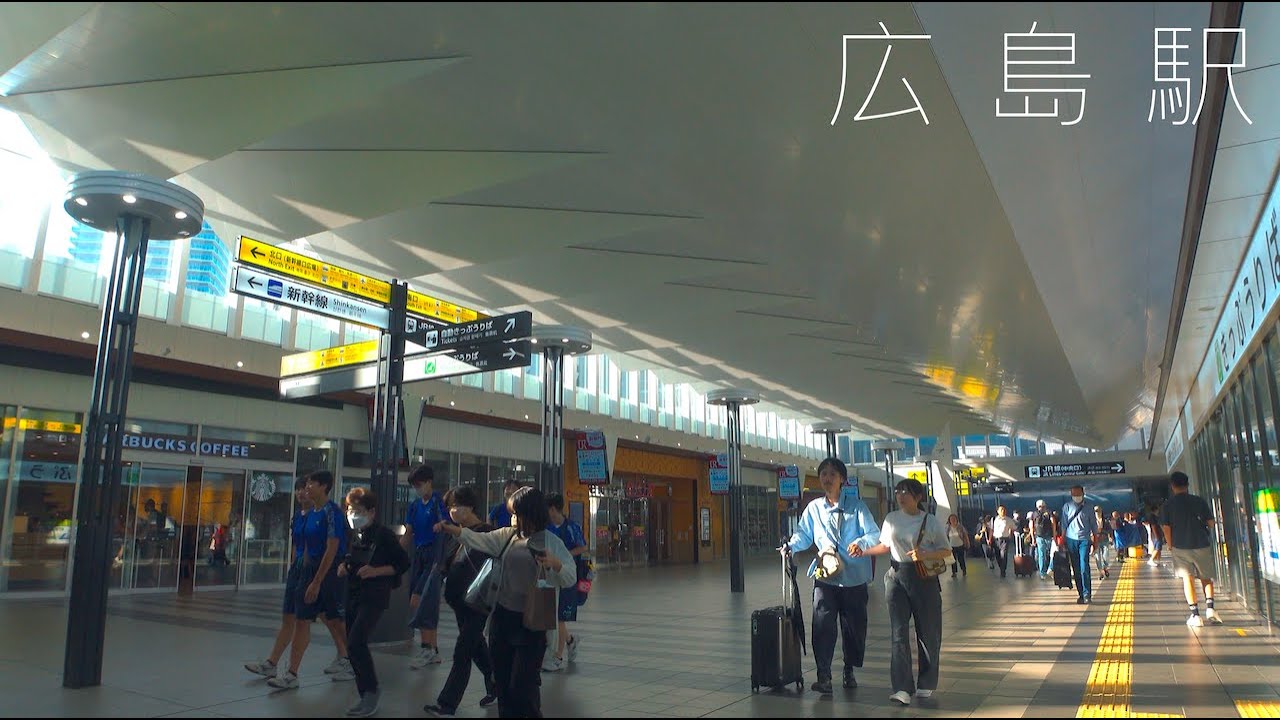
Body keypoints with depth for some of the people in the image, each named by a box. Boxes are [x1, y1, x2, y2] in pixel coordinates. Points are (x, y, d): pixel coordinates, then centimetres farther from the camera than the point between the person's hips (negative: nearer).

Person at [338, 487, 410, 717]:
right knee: (353, 646, 9)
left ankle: (371, 691, -4)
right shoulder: (356, 535, 11)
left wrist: (376, 571, -20)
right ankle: (366, 697, 20)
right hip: (354, 594, 8)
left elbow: (403, 563, -10)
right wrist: (344, 566, 7)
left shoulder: (384, 534, -11)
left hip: (375, 597, -8)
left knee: (356, 642, -20)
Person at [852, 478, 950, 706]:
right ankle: (902, 688, -6)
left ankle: (926, 684, 24)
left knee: (927, 632, 6)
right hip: (896, 577, 2)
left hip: (924, 578, -2)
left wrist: (925, 555, -19)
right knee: (899, 633, -5)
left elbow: (946, 551, -2)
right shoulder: (891, 519, 6)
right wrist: (863, 550, 6)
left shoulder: (931, 521, -5)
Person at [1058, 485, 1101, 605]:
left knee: (1084, 567, -13)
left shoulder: (1087, 509, 7)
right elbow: (1064, 526, 4)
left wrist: (1094, 544, 7)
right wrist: (1063, 542, -2)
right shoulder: (1067, 507, 6)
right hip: (1071, 540, 1)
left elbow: (1094, 528, 11)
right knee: (1076, 569, 4)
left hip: (1084, 540, -1)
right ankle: (1080, 594, 10)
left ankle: (1087, 595, -11)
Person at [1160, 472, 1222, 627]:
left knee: (1188, 578, 3)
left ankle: (1195, 615, -3)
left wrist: (1170, 544, 7)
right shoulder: (1199, 501, -1)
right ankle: (1210, 608, -2)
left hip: (1180, 546, -1)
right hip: (1202, 544, 1)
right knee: (1206, 577, 16)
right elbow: (1211, 523, 2)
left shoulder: (1168, 504, -4)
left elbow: (1166, 527, -7)